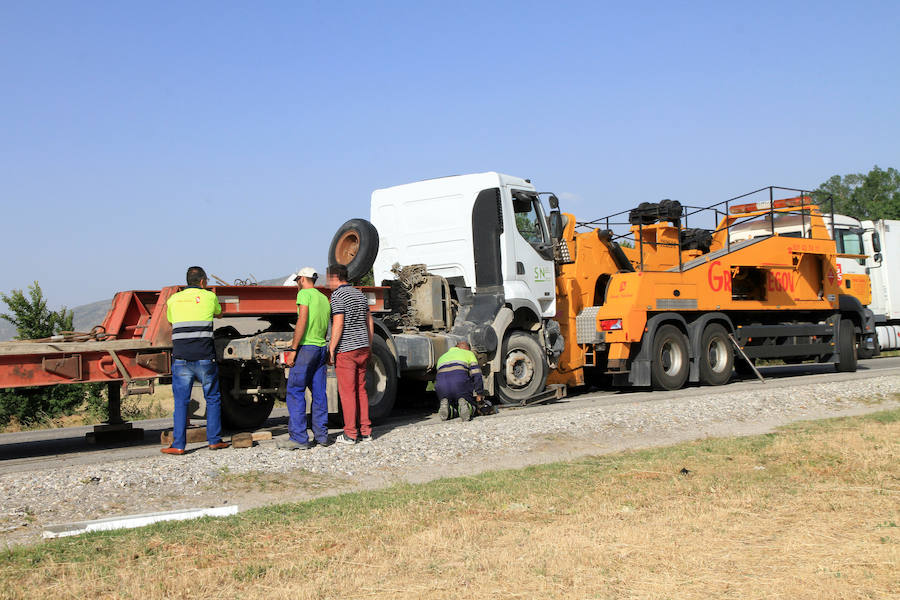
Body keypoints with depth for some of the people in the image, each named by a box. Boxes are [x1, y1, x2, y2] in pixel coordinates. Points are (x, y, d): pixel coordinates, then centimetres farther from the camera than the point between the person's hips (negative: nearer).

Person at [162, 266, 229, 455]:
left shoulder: (173, 299, 11)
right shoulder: (209, 296, 5)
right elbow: (219, 314, 25)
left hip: (180, 359, 2)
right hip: (204, 358, -1)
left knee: (181, 402, 5)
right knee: (212, 399, 12)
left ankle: (178, 445, 0)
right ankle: (214, 440, 13)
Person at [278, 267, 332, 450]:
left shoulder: (304, 293, -6)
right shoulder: (324, 298, 18)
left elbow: (302, 321, -15)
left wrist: (293, 349, -14)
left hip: (306, 347, -8)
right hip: (322, 348, 8)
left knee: (295, 391, -5)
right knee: (319, 393, 9)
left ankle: (298, 438, -8)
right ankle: (321, 435, 9)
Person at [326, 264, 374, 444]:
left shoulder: (337, 295, -10)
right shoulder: (360, 294, 14)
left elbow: (338, 324, -18)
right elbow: (369, 322, 17)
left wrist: (330, 350, -15)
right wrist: (369, 348, 21)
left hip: (345, 350, -8)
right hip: (362, 348, 8)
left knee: (347, 391, -3)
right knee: (360, 390, 11)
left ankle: (350, 434, -1)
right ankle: (365, 431, 11)